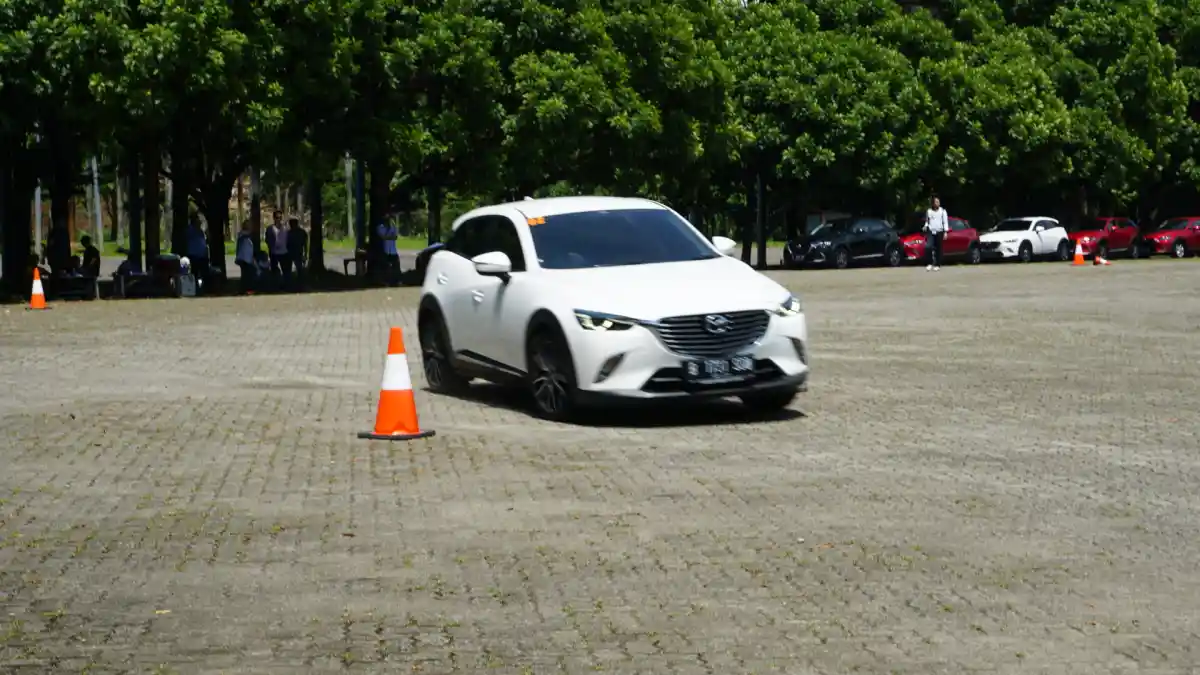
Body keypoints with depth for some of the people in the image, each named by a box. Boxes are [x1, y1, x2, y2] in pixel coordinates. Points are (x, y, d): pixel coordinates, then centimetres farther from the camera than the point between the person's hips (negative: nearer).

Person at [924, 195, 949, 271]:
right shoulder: (929, 211, 10)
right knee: (928, 246, -17)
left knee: (938, 249, 1)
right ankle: (930, 263, -7)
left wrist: (945, 232, -3)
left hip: (939, 232, -1)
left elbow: (945, 222, 3)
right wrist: (926, 226, -1)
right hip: (930, 231, 1)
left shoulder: (942, 211, 5)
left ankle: (937, 265, 9)